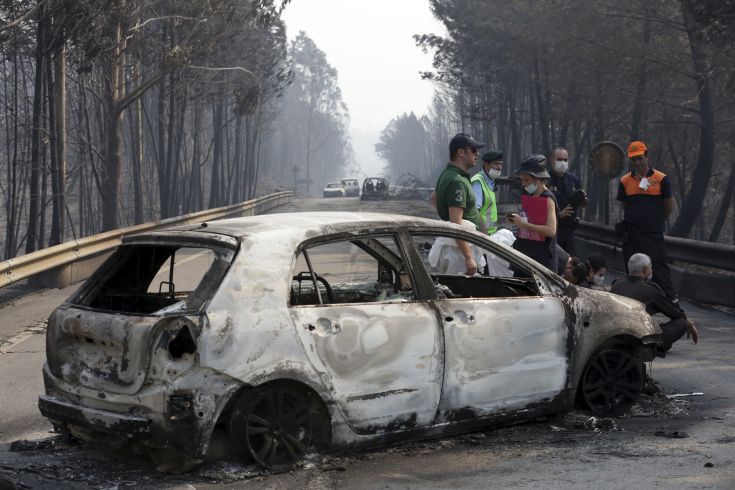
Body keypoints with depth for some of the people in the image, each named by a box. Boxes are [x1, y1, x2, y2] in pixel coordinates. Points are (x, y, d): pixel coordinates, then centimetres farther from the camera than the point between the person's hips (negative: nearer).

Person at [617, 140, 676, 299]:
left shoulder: (661, 179, -3)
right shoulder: (625, 181, 5)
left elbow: (669, 206, 6)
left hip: (654, 234, -3)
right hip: (631, 235, 3)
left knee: (659, 268, -6)